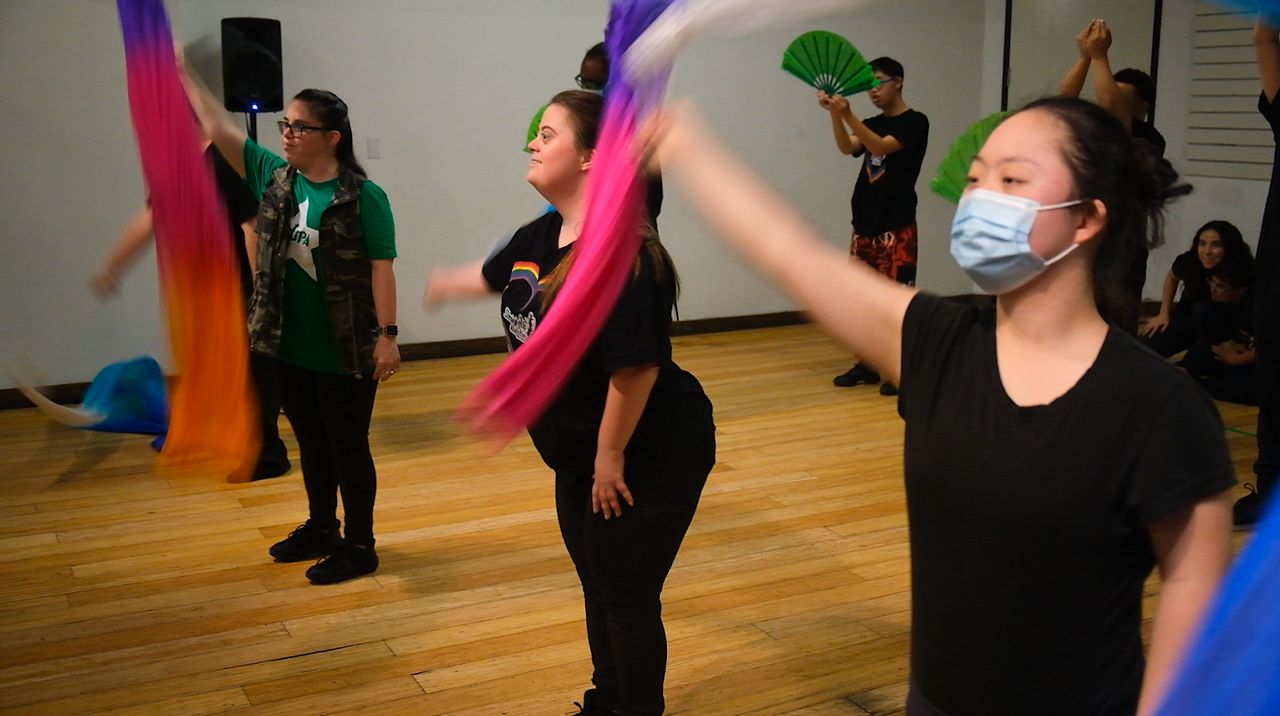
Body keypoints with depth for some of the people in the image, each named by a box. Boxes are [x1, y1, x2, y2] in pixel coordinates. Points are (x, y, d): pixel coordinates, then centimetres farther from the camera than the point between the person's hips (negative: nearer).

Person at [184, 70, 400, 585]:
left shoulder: (364, 197, -14)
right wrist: (180, 71, 2)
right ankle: (321, 528, 37)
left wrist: (387, 335, -16)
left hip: (346, 352, -6)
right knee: (311, 444, 20)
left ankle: (359, 546, 20)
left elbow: (381, 269, -14)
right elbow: (218, 125, 4)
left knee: (348, 447, 6)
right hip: (291, 348, 6)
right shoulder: (273, 177, 3)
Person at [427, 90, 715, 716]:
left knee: (627, 598, 5)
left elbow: (636, 367, -32)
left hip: (650, 455, -9)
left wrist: (610, 455, -22)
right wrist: (447, 284, 41)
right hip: (581, 454, 9)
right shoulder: (541, 235, 0)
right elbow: (495, 274, 22)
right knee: (597, 586, 24)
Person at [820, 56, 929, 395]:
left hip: (896, 226, -7)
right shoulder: (872, 124, 15)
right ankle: (866, 363, 19)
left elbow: (881, 147, -20)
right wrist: (834, 114, -21)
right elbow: (847, 147, -5)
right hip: (864, 223, 7)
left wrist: (848, 115, -30)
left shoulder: (914, 123, -4)